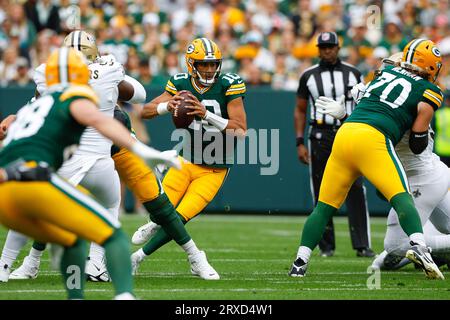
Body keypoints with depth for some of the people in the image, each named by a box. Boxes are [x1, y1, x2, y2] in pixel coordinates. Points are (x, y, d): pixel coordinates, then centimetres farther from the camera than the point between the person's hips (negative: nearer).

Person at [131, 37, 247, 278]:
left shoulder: (228, 86, -16)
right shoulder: (181, 85, -6)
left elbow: (240, 131, -21)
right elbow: (145, 112, -9)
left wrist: (207, 115, -33)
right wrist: (167, 107, -30)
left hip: (214, 171, -2)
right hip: (186, 161, 2)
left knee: (178, 219, -12)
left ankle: (138, 257, 8)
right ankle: (155, 226, 31)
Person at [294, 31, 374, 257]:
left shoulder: (353, 74, 8)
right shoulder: (309, 76, 6)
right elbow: (300, 111, 9)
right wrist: (300, 143, 1)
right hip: (320, 136, 0)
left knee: (355, 191, -10)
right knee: (321, 194, 2)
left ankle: (362, 245, -12)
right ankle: (326, 245, 11)